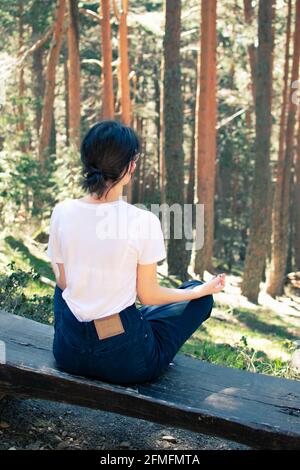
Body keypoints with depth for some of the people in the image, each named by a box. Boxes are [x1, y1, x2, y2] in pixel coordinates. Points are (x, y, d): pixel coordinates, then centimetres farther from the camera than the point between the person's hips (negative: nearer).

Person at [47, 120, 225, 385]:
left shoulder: (62, 213, -9)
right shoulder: (144, 221, -19)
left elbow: (63, 281, 4)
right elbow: (149, 295, -8)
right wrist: (204, 289, 8)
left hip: (69, 354, 4)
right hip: (125, 361, -4)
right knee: (200, 298, 18)